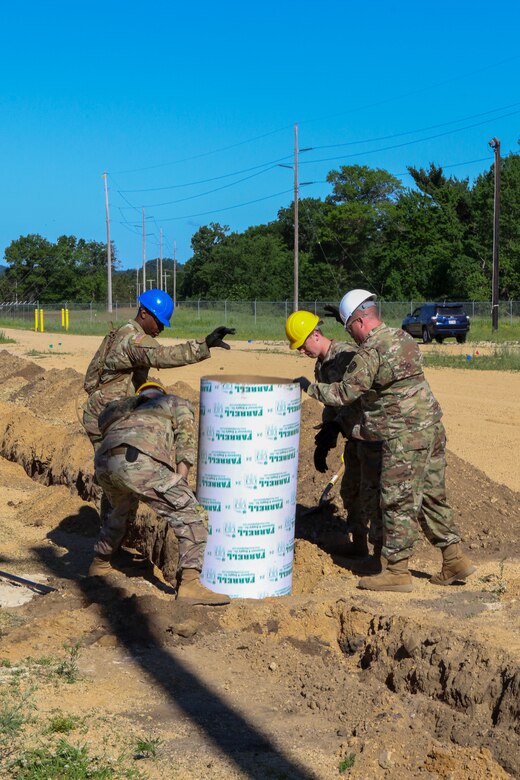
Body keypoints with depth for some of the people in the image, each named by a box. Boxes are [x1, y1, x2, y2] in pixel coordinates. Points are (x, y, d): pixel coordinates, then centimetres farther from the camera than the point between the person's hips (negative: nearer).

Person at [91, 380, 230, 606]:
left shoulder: (122, 411, 46)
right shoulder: (177, 403, 31)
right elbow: (186, 434, 10)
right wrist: (181, 477, -1)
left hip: (103, 463, 7)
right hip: (137, 460, -6)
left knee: (121, 510, 38)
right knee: (191, 515, -1)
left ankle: (100, 562, 51)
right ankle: (190, 583, -14)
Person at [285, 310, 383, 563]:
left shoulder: (346, 354, -20)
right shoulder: (320, 365, 11)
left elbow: (358, 398, -28)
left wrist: (334, 426, -32)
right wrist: (324, 441, 12)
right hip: (354, 435, 10)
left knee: (371, 494, -7)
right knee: (350, 491, 18)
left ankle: (381, 553, 1)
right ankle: (358, 544, 33)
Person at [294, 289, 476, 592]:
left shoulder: (370, 352, -15)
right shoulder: (403, 337, 13)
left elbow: (344, 393, -13)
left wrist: (310, 387, 3)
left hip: (405, 436, -9)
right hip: (431, 426, 9)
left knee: (399, 502, -1)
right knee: (432, 496, 16)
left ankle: (397, 570, 7)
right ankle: (454, 559, 20)